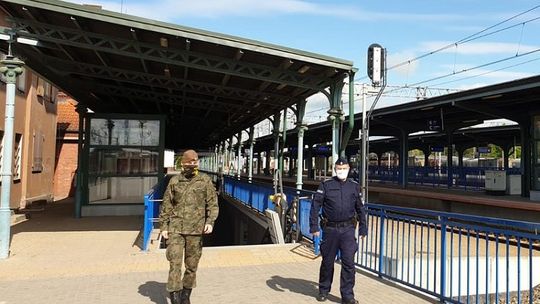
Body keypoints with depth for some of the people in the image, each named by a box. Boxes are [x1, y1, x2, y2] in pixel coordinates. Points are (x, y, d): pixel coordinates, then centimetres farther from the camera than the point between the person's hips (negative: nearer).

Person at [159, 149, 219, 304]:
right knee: (175, 264, -8)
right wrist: (163, 227, 3)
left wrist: (210, 222, -12)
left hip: (195, 229, 0)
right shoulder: (174, 181, 7)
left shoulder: (205, 181, 4)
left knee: (192, 265, 9)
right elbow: (166, 205, 9)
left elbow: (213, 204, 2)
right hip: (175, 229, 0)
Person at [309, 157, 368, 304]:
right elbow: (315, 206, -3)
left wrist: (363, 228, 9)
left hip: (348, 230, 1)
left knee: (348, 263, 0)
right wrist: (314, 227, -9)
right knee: (327, 262, 11)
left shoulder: (354, 186, 7)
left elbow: (360, 209, 12)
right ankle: (323, 291, 29)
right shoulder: (326, 185, -1)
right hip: (330, 229, -1)